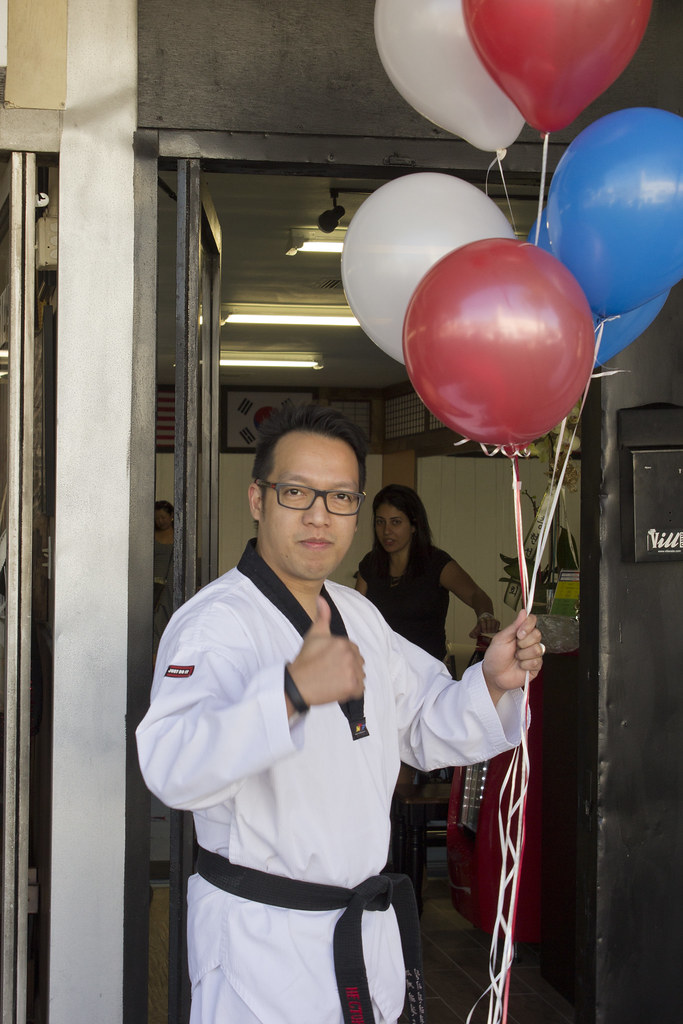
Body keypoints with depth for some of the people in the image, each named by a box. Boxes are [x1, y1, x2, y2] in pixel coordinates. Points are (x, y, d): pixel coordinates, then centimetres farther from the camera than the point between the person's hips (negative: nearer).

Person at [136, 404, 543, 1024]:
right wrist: (293, 689, -49)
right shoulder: (215, 623, -19)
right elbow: (173, 767, -35)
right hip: (261, 940, -7)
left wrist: (492, 682, -3)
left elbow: (429, 728, 18)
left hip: (368, 926, 8)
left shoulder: (360, 616, 9)